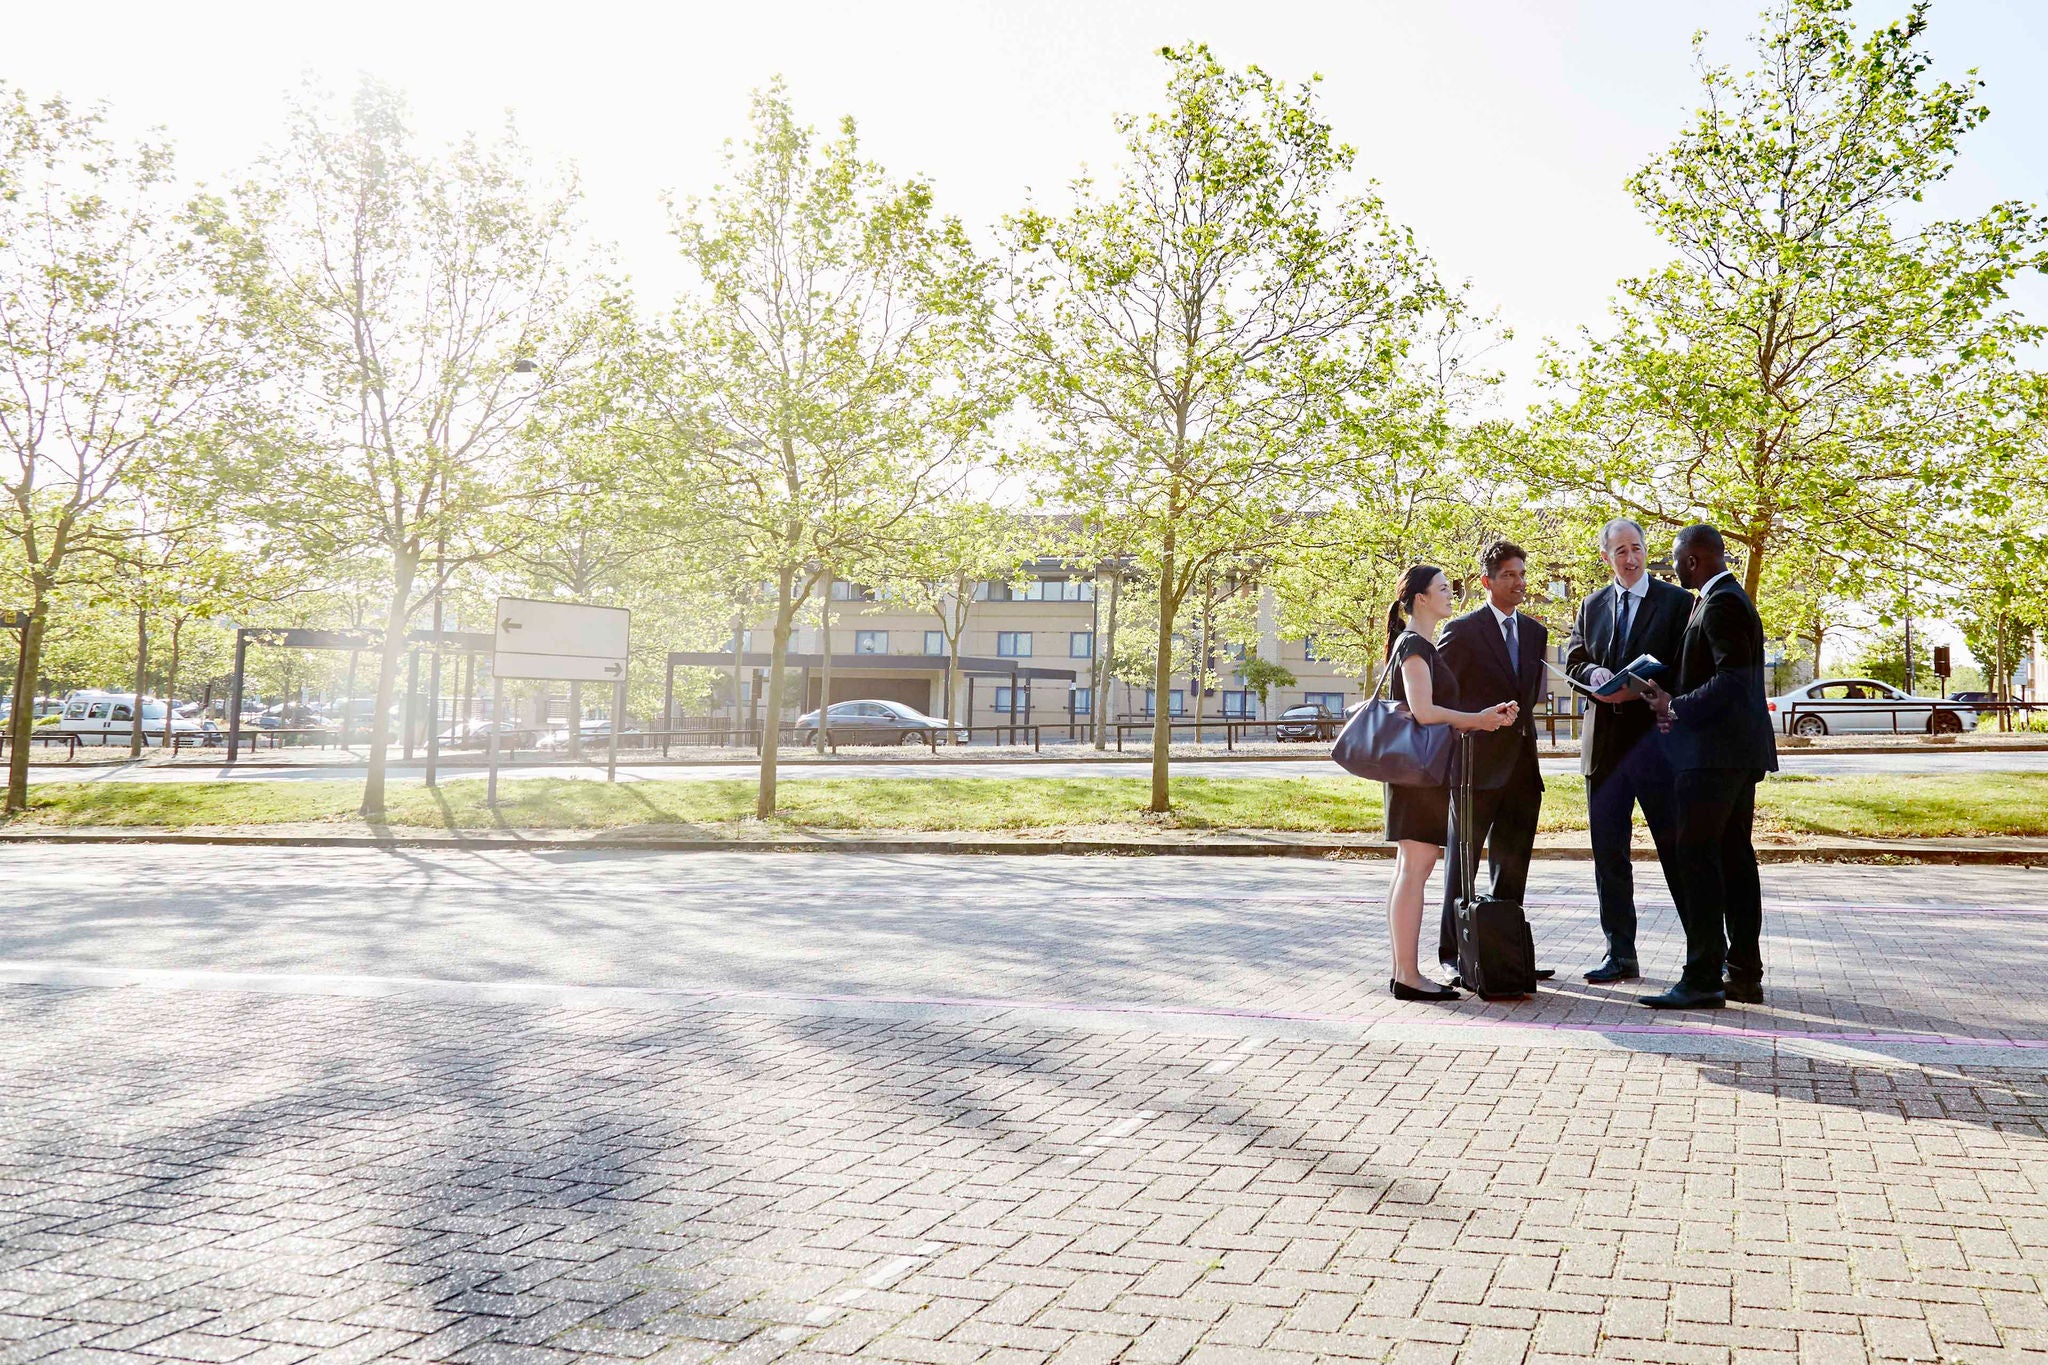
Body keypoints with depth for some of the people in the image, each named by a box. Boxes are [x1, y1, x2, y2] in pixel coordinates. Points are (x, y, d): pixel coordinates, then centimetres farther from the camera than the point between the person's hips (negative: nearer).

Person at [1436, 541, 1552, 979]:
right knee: (1462, 861, 1)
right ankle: (1453, 952, 8)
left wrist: (1519, 719, 8)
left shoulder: (1534, 632, 13)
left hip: (1521, 765, 6)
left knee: (1513, 865, 11)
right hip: (1477, 763, -6)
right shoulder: (1462, 631, -7)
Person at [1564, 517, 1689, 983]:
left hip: (1658, 737, -5)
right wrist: (1593, 672, -13)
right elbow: (1574, 660, 9)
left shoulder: (1677, 602, 0)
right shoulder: (1591, 605, 14)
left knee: (1677, 849, 1)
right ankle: (1620, 955, 17)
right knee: (1608, 853, 8)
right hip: (1606, 743, 5)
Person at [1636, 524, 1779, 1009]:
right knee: (1735, 860, 12)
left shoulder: (1721, 604, -14)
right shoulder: (1731, 599, 20)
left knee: (1698, 861, -9)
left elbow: (1733, 679, -22)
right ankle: (1745, 976, 17)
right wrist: (1675, 703, 9)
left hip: (1714, 753, -11)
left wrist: (1677, 707, -16)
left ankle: (1702, 980, -7)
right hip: (1738, 754, 11)